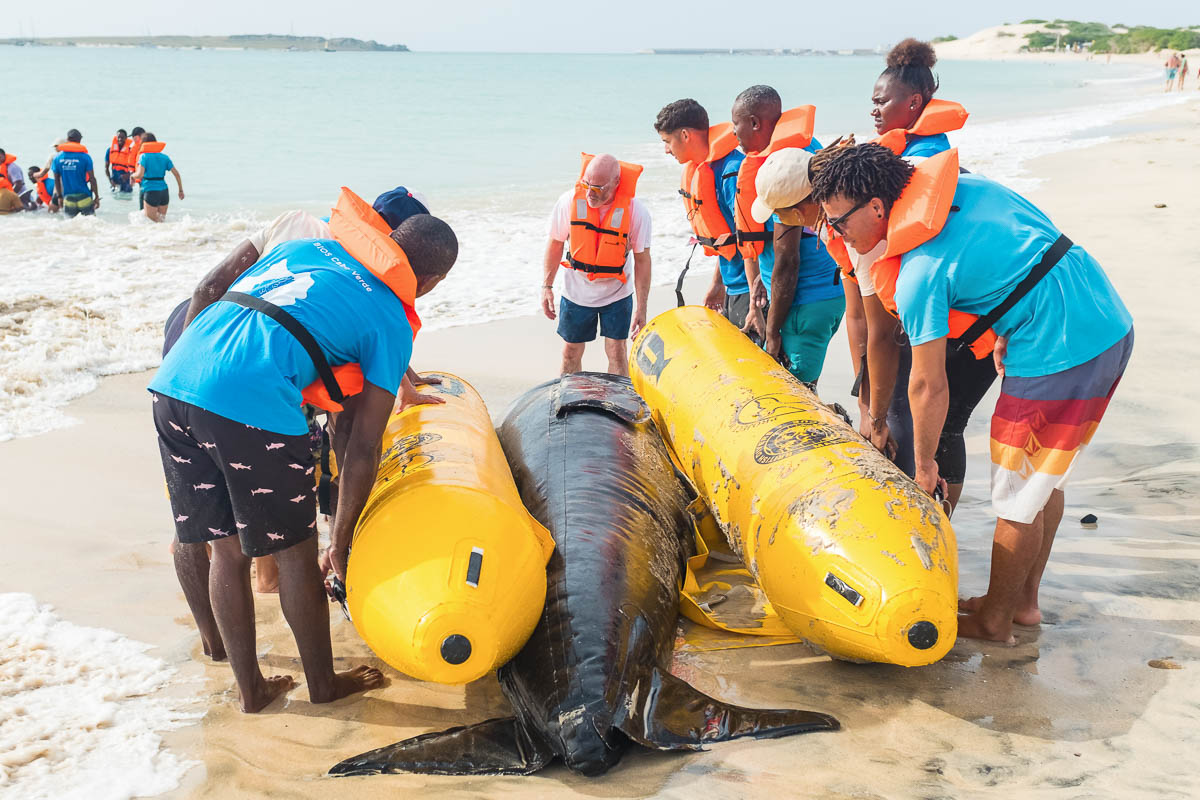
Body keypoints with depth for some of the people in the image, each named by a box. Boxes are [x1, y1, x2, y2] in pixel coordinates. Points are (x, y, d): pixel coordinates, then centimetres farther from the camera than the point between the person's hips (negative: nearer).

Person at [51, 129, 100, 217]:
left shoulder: (57, 158, 2)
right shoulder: (85, 157, -9)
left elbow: (56, 180, 9)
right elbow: (92, 179, -7)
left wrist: (59, 197, 19)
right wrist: (97, 197, 1)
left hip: (68, 198, 3)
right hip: (84, 197, -3)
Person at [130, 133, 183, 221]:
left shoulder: (144, 156, -4)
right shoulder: (164, 157, 9)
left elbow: (140, 175, -15)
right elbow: (176, 173, 5)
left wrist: (132, 176, 6)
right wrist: (181, 190, 12)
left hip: (150, 192, -5)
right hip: (164, 191, 5)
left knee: (153, 221, 2)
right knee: (162, 220, 15)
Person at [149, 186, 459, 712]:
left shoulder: (308, 246, 26)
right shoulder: (391, 323, 10)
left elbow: (205, 296, 29)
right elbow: (363, 448, 9)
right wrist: (342, 541, 17)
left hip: (171, 384, 7)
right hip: (252, 406, -6)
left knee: (226, 549, 19)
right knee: (294, 552, 13)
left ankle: (250, 688, 33)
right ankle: (323, 684, 31)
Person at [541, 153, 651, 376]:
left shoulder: (635, 211, -20)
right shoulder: (570, 201, -16)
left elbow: (642, 259, -11)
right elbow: (555, 243, -1)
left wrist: (641, 307, -12)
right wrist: (547, 286, -3)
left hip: (616, 293, -1)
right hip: (576, 291, 2)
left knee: (616, 352, -2)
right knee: (570, 353, 9)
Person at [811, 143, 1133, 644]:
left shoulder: (919, 274, -18)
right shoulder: (964, 186, 6)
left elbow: (929, 384, -14)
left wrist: (924, 464, 0)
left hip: (1059, 355, -10)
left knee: (1017, 498, 5)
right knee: (1042, 480, 20)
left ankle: (994, 620, 20)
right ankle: (1024, 601, 33)